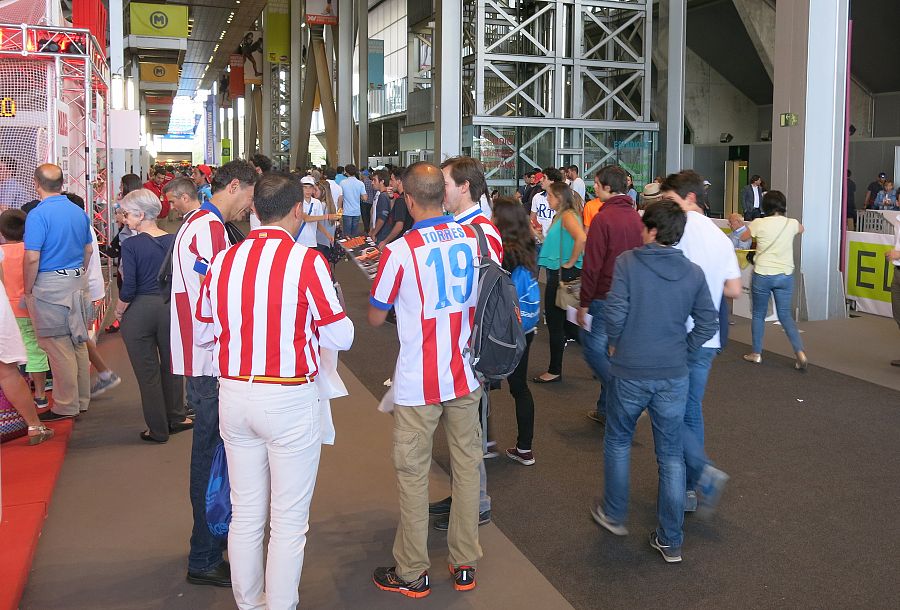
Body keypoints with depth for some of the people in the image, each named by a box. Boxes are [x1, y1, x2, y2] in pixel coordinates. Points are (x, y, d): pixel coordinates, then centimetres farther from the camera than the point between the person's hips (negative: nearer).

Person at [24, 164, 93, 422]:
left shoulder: (38, 214, -15)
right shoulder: (79, 212, 6)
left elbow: (32, 258, -18)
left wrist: (28, 290, -7)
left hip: (50, 285, -7)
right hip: (78, 282, 7)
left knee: (59, 346, 0)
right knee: (79, 342, 14)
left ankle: (66, 405, 8)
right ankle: (82, 399, 23)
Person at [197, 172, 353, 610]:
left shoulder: (222, 262, 1)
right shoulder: (306, 261, -13)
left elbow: (205, 332, 11)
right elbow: (340, 337, -9)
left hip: (234, 394, 5)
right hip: (290, 399, -5)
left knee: (245, 513, 17)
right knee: (289, 520, 7)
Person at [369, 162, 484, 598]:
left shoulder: (400, 252, -17)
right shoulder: (474, 239, -2)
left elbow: (375, 318, -4)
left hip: (418, 382, -4)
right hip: (465, 375, 5)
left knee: (413, 473, 8)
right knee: (467, 464, 14)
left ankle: (412, 573, 19)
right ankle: (465, 565, 25)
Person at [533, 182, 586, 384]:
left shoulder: (568, 215, -16)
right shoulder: (561, 216, 14)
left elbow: (582, 238, -32)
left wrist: (571, 262, -23)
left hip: (563, 274, -10)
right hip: (556, 273, 10)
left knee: (555, 322, -2)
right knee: (555, 320, 15)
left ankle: (555, 371, 7)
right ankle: (555, 369, 23)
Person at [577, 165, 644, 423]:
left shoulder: (603, 218, -16)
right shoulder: (635, 217, 8)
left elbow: (592, 266, -17)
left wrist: (584, 304, -12)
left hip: (604, 298, -8)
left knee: (593, 348, 4)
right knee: (610, 351, 15)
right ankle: (606, 409, 22)